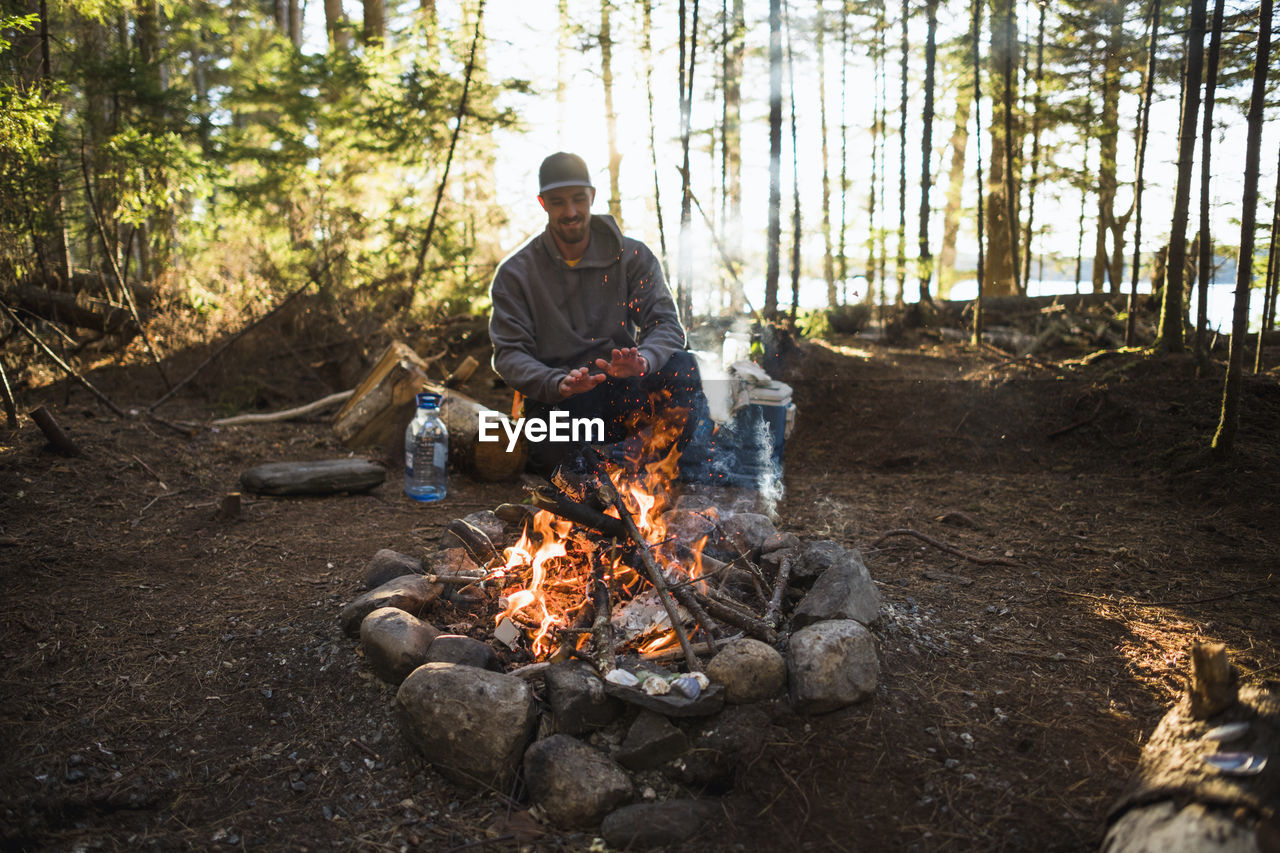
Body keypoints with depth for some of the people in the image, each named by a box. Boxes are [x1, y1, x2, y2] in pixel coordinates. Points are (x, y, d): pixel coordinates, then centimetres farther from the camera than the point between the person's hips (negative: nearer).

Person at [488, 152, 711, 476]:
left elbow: (666, 324, -4)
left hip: (622, 387, 2)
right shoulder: (515, 273, 2)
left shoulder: (632, 256, 5)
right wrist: (559, 384, -27)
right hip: (555, 401, -1)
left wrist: (642, 360, -30)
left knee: (682, 366, -28)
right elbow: (509, 354, -5)